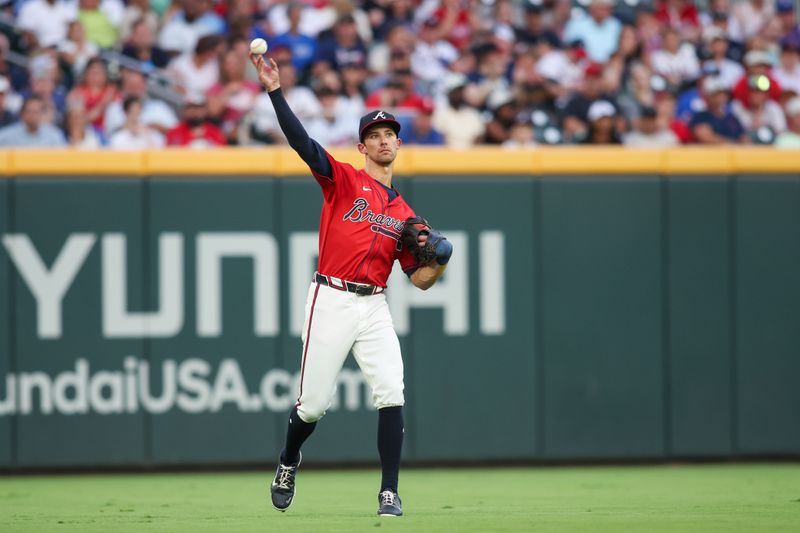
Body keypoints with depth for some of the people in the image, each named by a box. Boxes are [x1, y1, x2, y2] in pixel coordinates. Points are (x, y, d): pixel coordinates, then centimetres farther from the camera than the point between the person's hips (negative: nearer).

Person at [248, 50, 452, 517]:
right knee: (314, 404, 3)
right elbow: (301, 141, -10)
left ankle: (390, 493, -9)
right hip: (331, 302, -3)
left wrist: (441, 259, -5)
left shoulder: (403, 214, 16)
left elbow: (421, 279, 17)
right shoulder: (343, 180, 4)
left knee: (392, 395, -14)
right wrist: (275, 90, -21)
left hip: (374, 309, 3)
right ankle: (289, 461, 35)